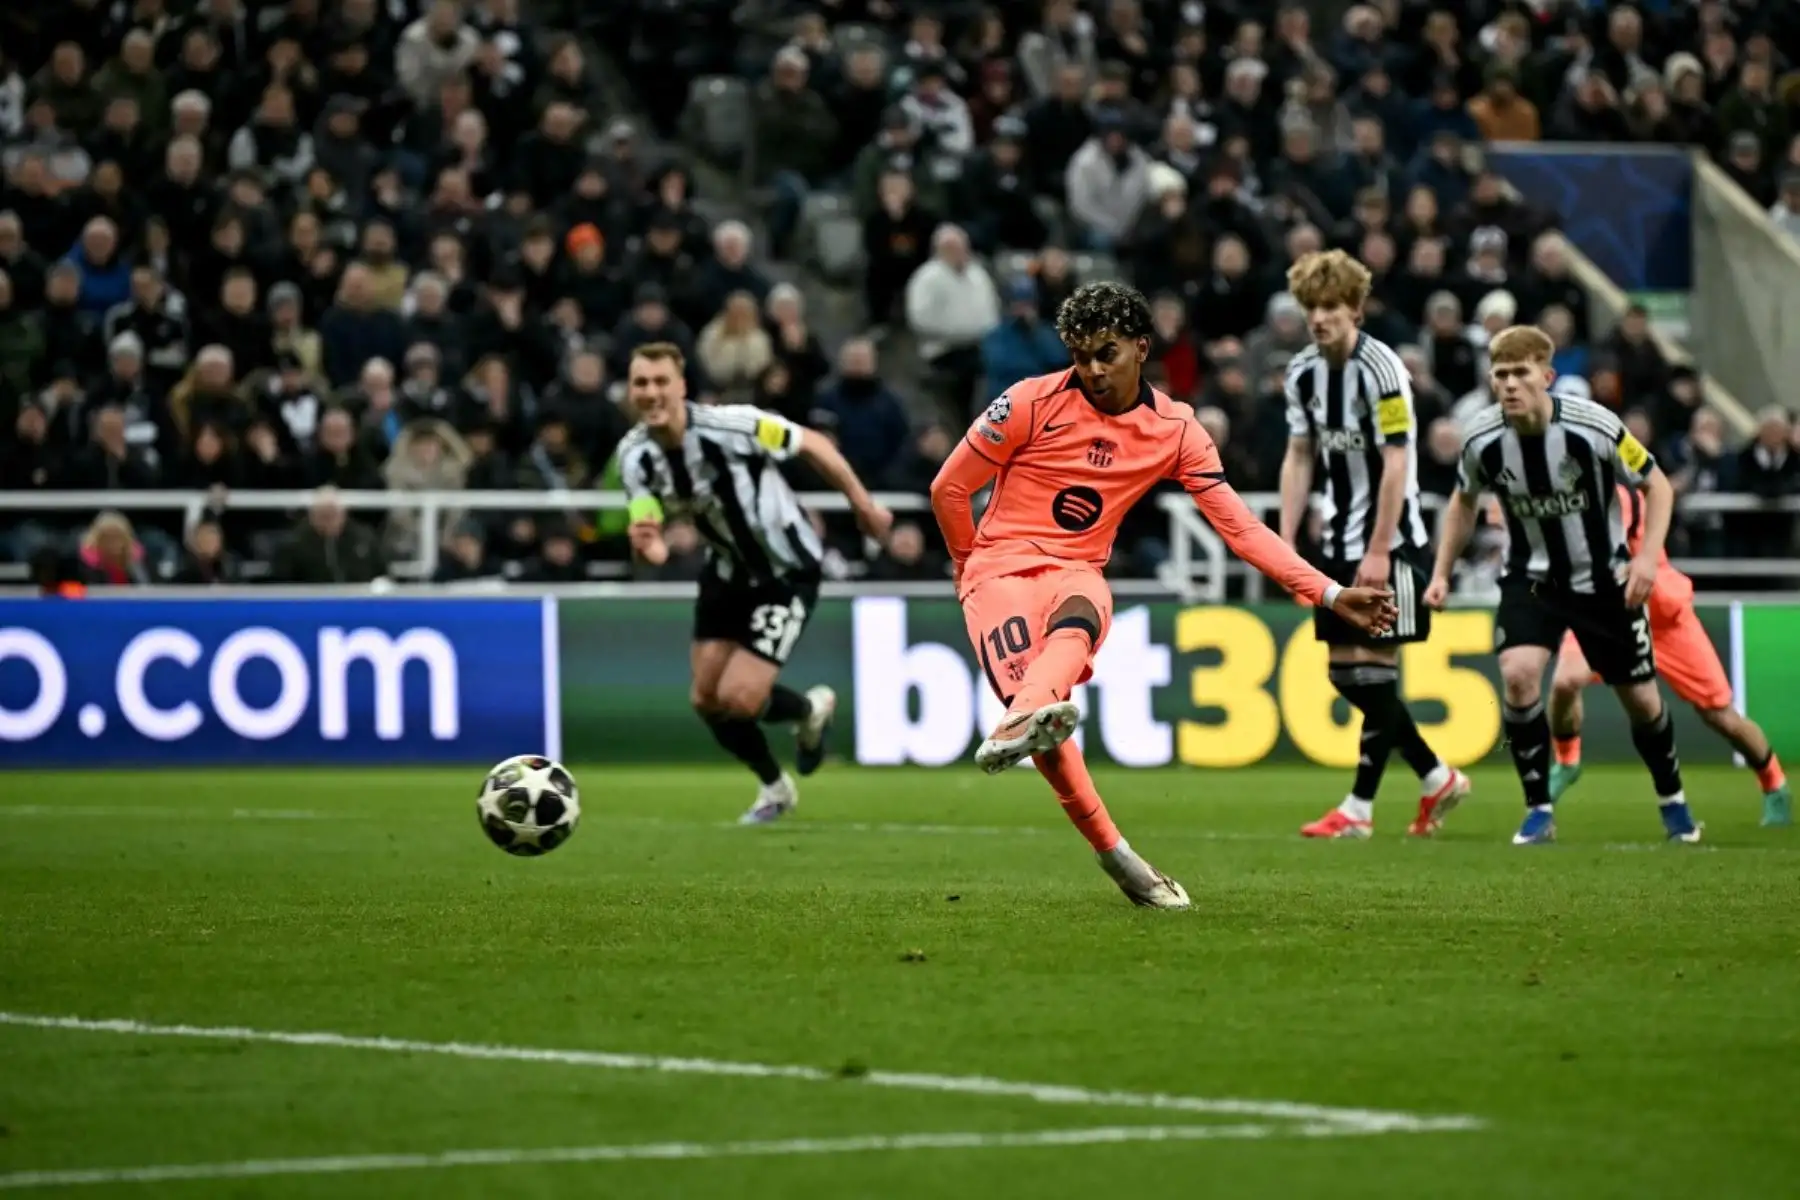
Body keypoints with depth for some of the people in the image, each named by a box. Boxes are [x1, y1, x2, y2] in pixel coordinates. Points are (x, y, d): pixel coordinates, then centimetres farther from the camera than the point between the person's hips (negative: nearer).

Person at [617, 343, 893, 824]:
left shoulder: (730, 426, -29)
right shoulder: (635, 455, -15)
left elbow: (811, 444, -14)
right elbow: (654, 549, -20)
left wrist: (863, 504, -4)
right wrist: (646, 545, -45)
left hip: (787, 571, -6)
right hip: (729, 570, 6)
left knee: (737, 699, -13)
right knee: (706, 699, 7)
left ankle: (810, 710, 23)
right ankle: (775, 787, 34)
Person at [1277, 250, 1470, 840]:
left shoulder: (1380, 369, -16)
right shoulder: (1303, 372, 6)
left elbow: (1395, 464, -18)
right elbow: (1299, 459, 11)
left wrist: (1379, 552, -19)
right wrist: (1286, 542, 5)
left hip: (1391, 542, -8)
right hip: (1338, 542, 8)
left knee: (1373, 669, -8)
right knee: (1344, 673, 6)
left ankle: (1359, 808, 0)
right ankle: (1437, 779, 17)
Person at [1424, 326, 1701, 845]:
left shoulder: (1594, 428, -24)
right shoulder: (1483, 441, -15)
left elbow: (1657, 485, -10)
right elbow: (1464, 500, 7)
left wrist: (1648, 556, -21)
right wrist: (1441, 572, 3)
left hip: (1604, 579, -1)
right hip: (1531, 578, 1)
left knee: (1640, 699, 7)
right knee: (1518, 675, -23)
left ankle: (1672, 801, 35)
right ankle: (1539, 810, -8)